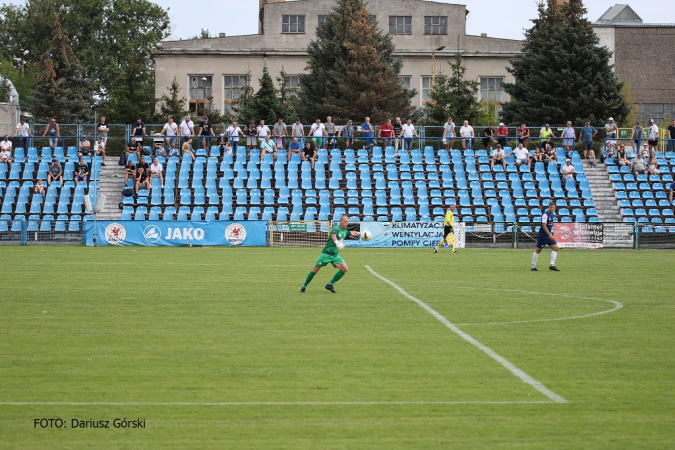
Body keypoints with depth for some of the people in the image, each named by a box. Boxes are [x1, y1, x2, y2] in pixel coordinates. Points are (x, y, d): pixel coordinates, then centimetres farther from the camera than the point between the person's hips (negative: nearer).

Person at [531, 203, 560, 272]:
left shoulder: (553, 215, 10)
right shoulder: (545, 214, -16)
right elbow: (544, 225, -23)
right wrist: (550, 235, -28)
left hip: (549, 235, 8)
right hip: (543, 235, -8)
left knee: (555, 248, -5)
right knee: (538, 250, 1)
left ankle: (552, 265, -5)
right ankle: (533, 267, 9)